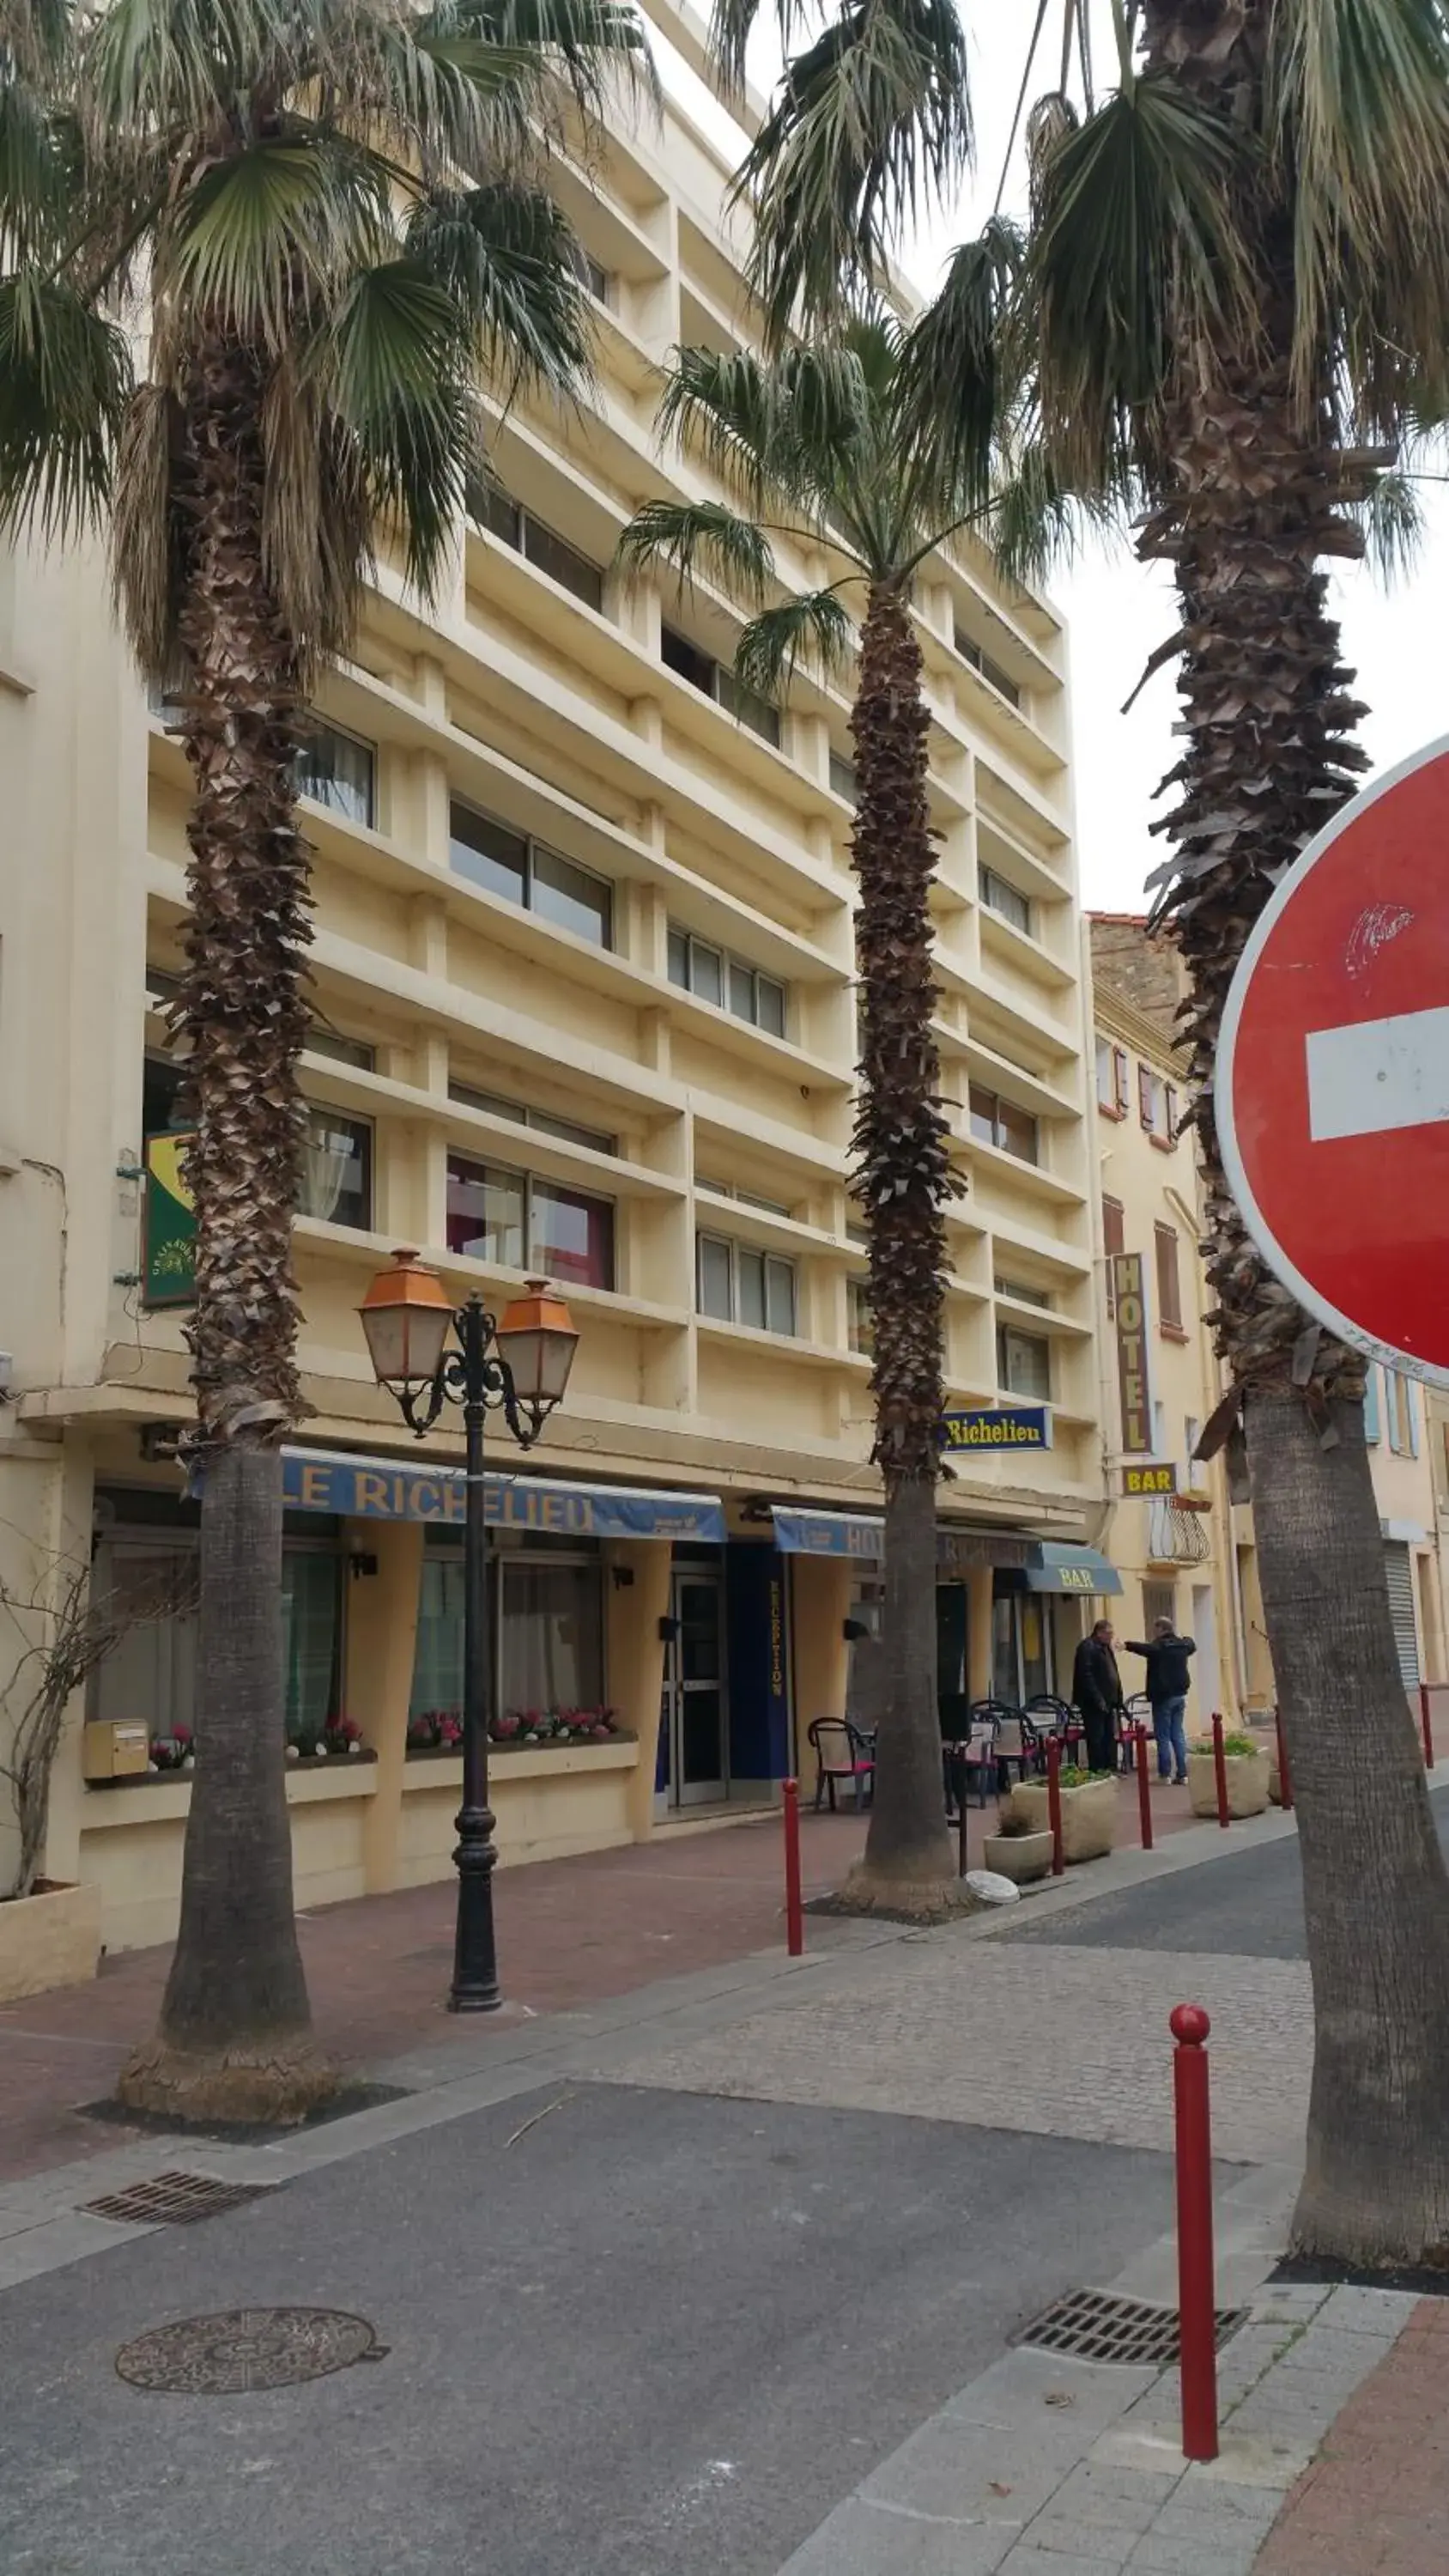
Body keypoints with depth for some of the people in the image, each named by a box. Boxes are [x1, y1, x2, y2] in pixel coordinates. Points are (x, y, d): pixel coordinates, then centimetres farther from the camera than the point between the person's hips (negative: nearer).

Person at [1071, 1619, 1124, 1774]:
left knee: (1110, 1738, 11)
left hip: (1108, 1703, 9)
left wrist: (1117, 1700, 12)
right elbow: (1086, 1675, -19)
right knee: (1097, 1739, -5)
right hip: (1094, 1703, -9)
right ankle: (1096, 1772, -1)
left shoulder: (1106, 1648, 18)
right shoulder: (1087, 1647, -12)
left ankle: (1111, 1769, 18)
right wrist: (1098, 1700, -21)